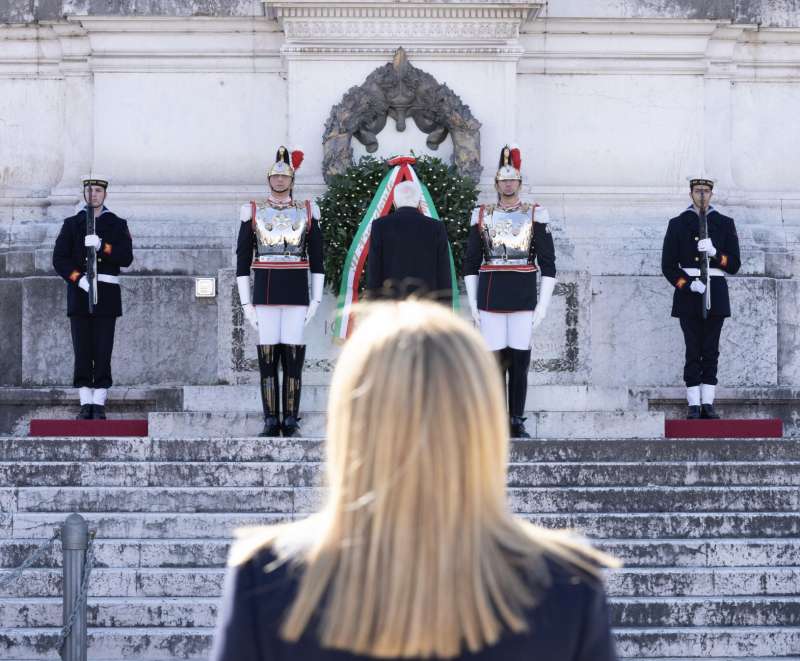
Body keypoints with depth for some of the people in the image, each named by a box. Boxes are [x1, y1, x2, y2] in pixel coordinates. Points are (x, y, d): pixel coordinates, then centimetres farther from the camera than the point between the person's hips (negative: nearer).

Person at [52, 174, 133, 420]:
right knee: (82, 351, -3)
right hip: (79, 293, 1)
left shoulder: (117, 225, 9)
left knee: (103, 351, -4)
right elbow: (59, 259, 2)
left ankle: (99, 405, -2)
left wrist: (102, 247, -16)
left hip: (107, 292, -1)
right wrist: (79, 279, -13)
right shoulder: (71, 224, 10)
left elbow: (126, 258, -1)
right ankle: (86, 403, -1)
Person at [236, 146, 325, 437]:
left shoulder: (307, 211, 7)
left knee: (293, 357, -1)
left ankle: (291, 421, 3)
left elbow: (317, 258, 8)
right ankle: (271, 421, 3)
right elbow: (242, 260, 5)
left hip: (297, 294, 0)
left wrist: (316, 300, 1)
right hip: (265, 294, 0)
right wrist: (246, 303, 0)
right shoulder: (252, 212, 6)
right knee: (267, 357, -1)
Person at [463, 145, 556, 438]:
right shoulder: (482, 215, 7)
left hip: (523, 297, -1)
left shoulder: (536, 215, 3)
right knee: (495, 359, -1)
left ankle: (517, 421, 6)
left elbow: (548, 264, 3)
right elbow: (470, 264, 9)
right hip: (491, 298, 1)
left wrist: (543, 305, -3)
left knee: (520, 360, 0)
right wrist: (473, 304, 3)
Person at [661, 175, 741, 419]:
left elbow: (734, 264, 5)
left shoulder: (725, 224, 8)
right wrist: (688, 284, -13)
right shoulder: (678, 224, 5)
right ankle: (694, 405, -3)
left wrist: (715, 253, -14)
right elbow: (668, 265, 1)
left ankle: (708, 403, 4)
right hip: (689, 296, -1)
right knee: (693, 351, -4)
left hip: (716, 295, 1)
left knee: (711, 351, 1)